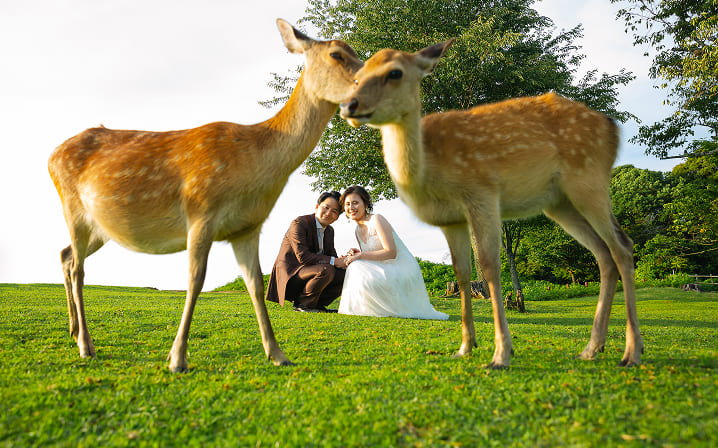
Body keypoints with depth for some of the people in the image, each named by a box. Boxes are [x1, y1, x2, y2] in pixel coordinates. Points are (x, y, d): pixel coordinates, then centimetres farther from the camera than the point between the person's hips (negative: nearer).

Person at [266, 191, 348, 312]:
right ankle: (302, 303, -13)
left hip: (310, 272, 8)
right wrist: (334, 261, -27)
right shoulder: (299, 223, -14)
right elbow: (303, 256, -25)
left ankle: (318, 303, 2)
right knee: (326, 270, -32)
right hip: (291, 273, -8)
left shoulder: (329, 231, 12)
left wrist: (343, 260, -16)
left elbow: (331, 256, 9)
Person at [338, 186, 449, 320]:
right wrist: (356, 253, -5)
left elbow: (391, 252, -22)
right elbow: (371, 256, 16)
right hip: (386, 271, 9)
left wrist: (360, 256, -22)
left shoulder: (377, 220, -14)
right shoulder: (358, 231, 12)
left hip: (403, 272, -9)